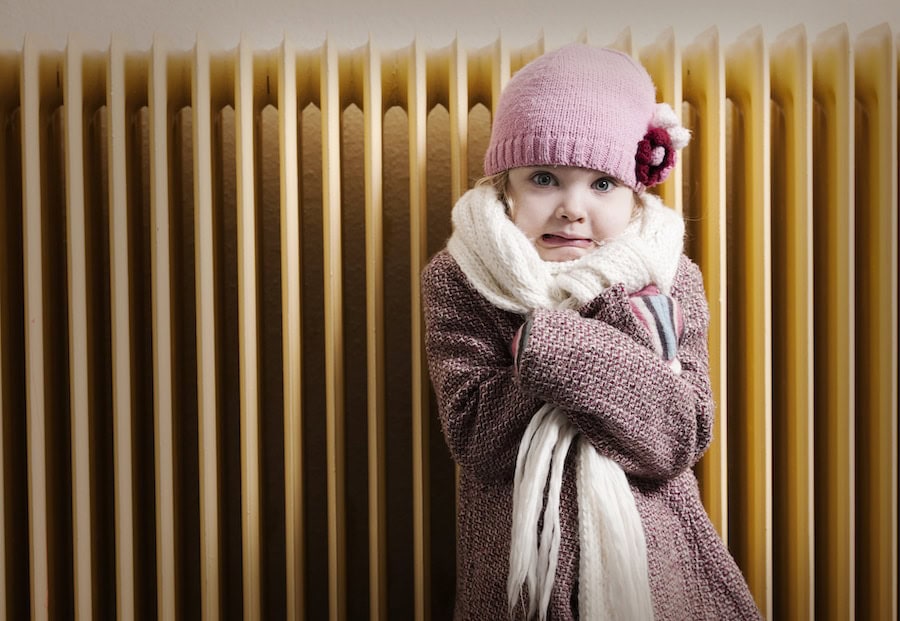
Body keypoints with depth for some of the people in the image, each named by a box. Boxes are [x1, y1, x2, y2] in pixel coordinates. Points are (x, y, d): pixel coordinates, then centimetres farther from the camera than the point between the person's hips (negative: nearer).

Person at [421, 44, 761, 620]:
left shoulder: (670, 283, -5)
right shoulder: (458, 281, -10)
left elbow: (684, 438, -15)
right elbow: (473, 438, -20)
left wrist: (554, 342, -26)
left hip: (653, 553, 2)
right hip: (517, 564, -1)